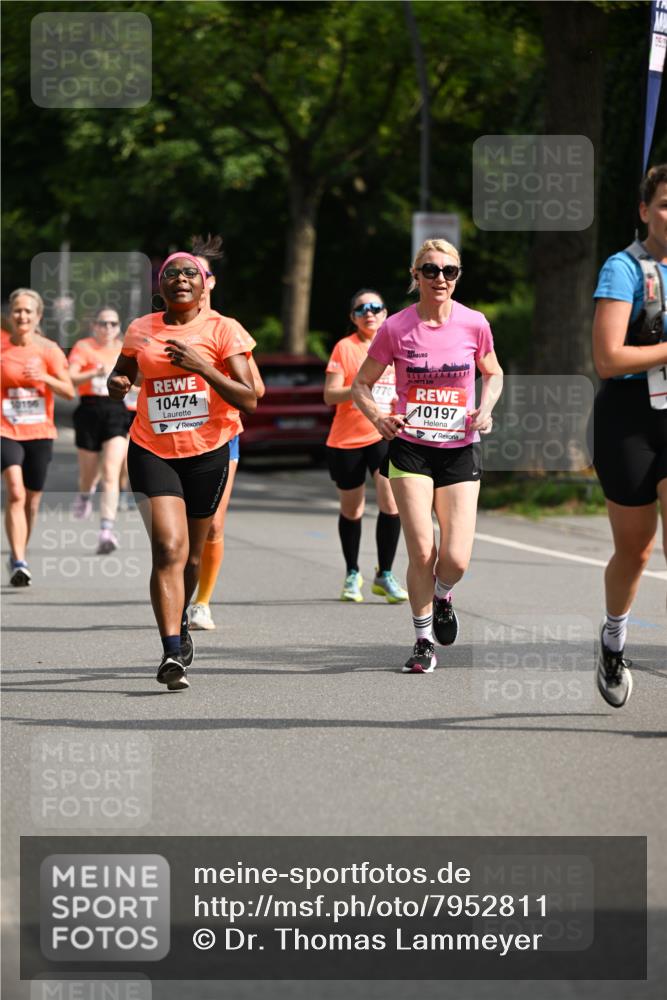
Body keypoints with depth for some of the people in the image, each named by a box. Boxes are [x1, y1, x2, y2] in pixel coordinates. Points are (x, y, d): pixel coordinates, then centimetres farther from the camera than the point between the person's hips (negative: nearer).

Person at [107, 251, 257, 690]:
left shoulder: (222, 330, -3)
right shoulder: (141, 331, 5)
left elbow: (249, 399, -8)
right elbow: (120, 376, 22)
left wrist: (203, 368, -20)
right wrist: (117, 383, -3)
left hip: (207, 453, 0)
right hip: (153, 451, 0)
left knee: (191, 555, 13)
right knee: (169, 548, -17)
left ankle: (180, 619, 44)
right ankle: (173, 653, -22)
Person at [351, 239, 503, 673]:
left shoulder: (474, 324, -2)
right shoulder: (396, 328, -5)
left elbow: (493, 373, 15)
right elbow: (361, 384, 5)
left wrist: (485, 408, -4)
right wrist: (378, 416, -15)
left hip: (461, 450, 1)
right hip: (411, 448, -1)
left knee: (456, 560, -9)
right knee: (421, 552, -8)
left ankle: (442, 596, 28)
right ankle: (424, 642, 12)